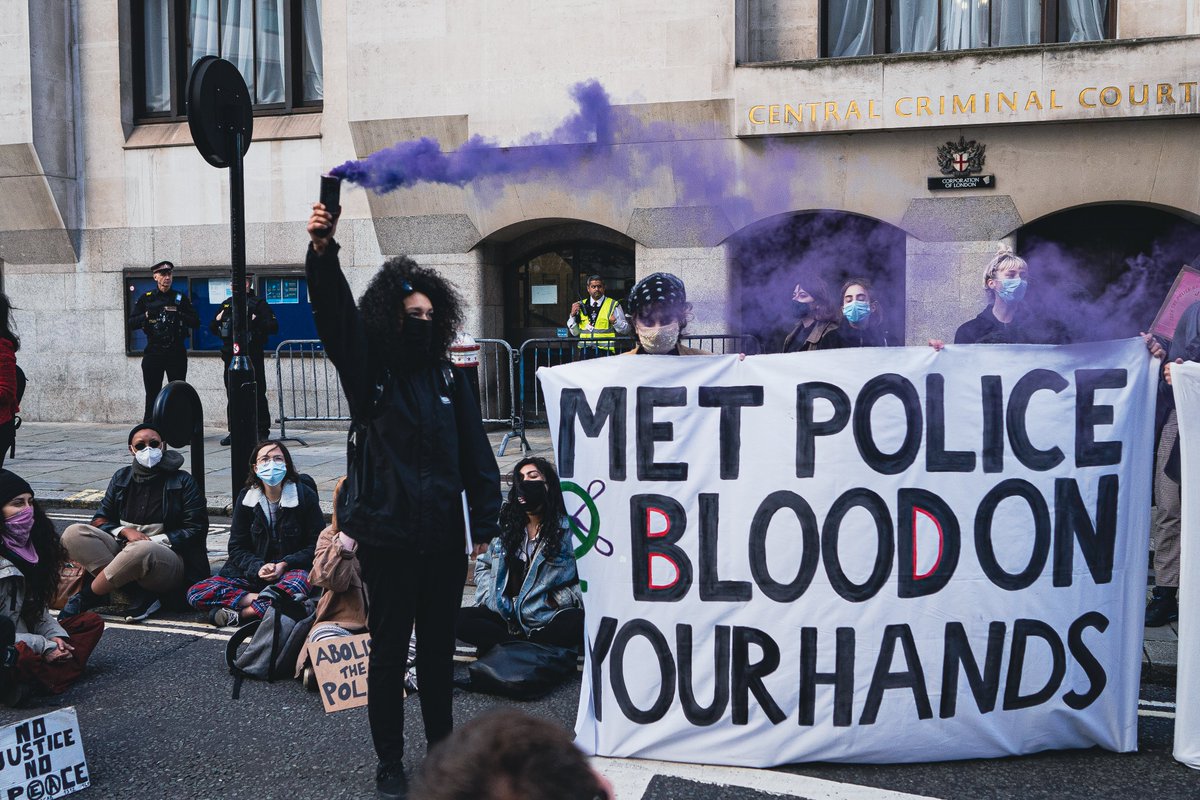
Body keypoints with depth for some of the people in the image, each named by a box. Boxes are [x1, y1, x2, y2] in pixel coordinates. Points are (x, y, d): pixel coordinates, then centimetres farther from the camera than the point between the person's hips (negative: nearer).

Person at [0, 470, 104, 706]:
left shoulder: (25, 545, 8)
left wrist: (55, 635, -6)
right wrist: (43, 646, -18)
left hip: (25, 636, 10)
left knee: (91, 622, 1)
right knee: (22, 655, -40)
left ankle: (37, 681, -18)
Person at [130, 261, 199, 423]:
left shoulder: (180, 298, 9)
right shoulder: (146, 299, 8)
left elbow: (195, 322, 3)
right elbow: (132, 324, 4)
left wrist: (179, 314, -12)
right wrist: (147, 315, -13)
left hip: (176, 353, 0)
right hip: (153, 353, 0)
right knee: (152, 395, 1)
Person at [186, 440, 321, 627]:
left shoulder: (305, 496, -2)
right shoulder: (246, 498, 6)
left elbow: (316, 545, -2)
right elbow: (237, 547, 6)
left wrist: (284, 565, -16)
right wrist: (258, 567, -14)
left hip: (292, 569, -3)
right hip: (251, 573, 3)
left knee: (299, 583, -41)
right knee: (196, 593, -19)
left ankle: (240, 613, -27)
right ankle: (264, 600, -23)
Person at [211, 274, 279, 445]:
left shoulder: (259, 303, -1)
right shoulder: (227, 304, 16)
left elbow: (273, 326, -9)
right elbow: (212, 328, 23)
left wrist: (256, 321, -21)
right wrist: (217, 320, 2)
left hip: (252, 356, -6)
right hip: (231, 357, 6)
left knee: (257, 394, -4)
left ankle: (262, 432, 2)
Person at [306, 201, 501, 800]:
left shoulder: (449, 380, 6)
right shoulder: (368, 373, -1)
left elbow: (476, 455, 5)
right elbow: (335, 314, -17)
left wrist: (484, 523, 0)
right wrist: (323, 253, -32)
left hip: (444, 537, 3)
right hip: (386, 534, -3)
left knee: (439, 647, 16)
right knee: (389, 650, 7)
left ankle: (443, 748, 32)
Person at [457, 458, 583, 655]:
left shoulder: (566, 529, 0)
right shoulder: (505, 525, 13)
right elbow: (483, 566, 23)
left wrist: (555, 600, -13)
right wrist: (492, 597, 5)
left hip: (548, 618, -3)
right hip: (505, 615, 4)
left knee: (580, 622, -36)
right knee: (460, 619, -24)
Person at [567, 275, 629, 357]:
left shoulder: (613, 305, 7)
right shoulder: (582, 305, 15)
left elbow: (626, 329, 6)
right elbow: (574, 332, 16)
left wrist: (615, 322, -11)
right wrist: (573, 315, 3)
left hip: (605, 350, -2)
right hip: (585, 350, 2)